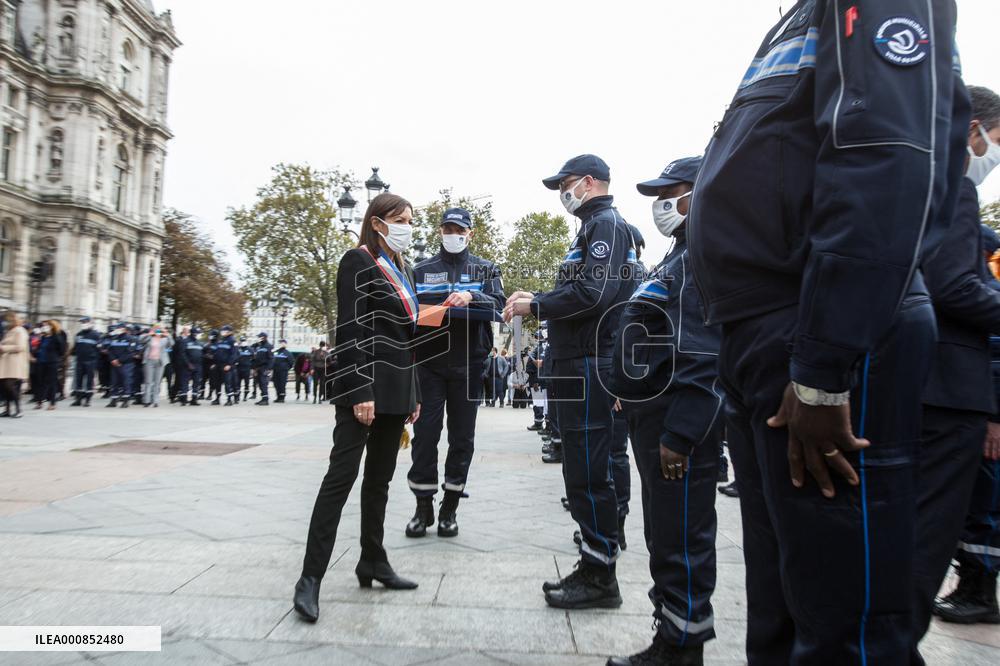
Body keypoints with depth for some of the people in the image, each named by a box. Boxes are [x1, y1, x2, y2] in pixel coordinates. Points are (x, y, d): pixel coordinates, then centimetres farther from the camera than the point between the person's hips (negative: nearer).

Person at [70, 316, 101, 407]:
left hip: (90, 361, -5)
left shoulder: (95, 335, -3)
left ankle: (87, 399, 7)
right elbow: (75, 347, 21)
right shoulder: (78, 334, 13)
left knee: (89, 380, 0)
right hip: (80, 361, 5)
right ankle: (78, 399, 13)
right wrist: (74, 354, 9)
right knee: (78, 380, 6)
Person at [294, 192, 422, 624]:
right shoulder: (358, 262, -6)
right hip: (366, 385, -8)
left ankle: (373, 562, 22)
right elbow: (351, 330, -15)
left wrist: (414, 394, 16)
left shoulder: (404, 271, 18)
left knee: (379, 478, 12)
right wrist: (360, 391, -22)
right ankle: (311, 577, -2)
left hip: (397, 389, 8)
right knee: (342, 474, -8)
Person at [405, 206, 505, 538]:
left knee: (462, 435, 4)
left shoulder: (485, 269, 11)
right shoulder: (422, 269, 14)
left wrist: (471, 298, -20)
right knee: (425, 432, -1)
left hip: (468, 363, 0)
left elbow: (498, 304, -3)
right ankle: (423, 506, 10)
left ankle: (450, 508, 15)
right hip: (429, 361, 0)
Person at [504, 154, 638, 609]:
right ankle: (593, 568, 23)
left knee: (588, 472, -5)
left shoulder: (606, 225, -8)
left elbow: (593, 294, -21)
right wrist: (537, 300, 11)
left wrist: (536, 306, -12)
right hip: (578, 365, 10)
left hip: (589, 366, -10)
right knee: (584, 470, 13)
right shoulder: (594, 227, 22)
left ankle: (600, 577, 5)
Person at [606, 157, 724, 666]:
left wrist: (679, 433, -25)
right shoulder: (680, 254, 18)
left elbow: (702, 353, -23)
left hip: (679, 418, -11)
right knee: (663, 534, 18)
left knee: (680, 538, -1)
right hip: (653, 413, 11)